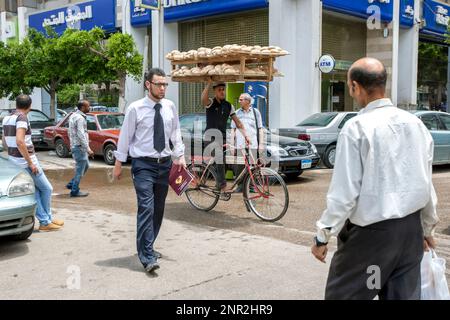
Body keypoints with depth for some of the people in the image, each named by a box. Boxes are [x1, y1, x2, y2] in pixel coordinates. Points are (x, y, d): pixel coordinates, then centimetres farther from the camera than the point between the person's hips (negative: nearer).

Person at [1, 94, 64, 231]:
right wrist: (30, 163, -23)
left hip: (13, 160, 9)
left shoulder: (7, 118, 11)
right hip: (25, 161, -9)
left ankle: (45, 221, 15)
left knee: (34, 192, 13)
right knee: (46, 188, 6)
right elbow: (19, 141, -27)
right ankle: (47, 220, 15)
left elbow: (4, 142, 19)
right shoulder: (22, 118, -16)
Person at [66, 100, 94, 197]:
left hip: (75, 145, 10)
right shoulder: (80, 118, -18)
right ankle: (75, 191, 5)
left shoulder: (73, 115, 14)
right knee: (80, 169, -2)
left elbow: (70, 133, 20)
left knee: (86, 166, 20)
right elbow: (81, 135, -25)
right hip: (79, 147, -10)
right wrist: (88, 149, -25)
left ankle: (71, 184, 23)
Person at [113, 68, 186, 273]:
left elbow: (176, 133, 13)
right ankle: (147, 257, -13)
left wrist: (180, 156, 5)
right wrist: (119, 163, 1)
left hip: (164, 164, 5)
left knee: (159, 209, 12)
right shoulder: (135, 108, -7)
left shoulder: (170, 107, 5)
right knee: (146, 208, -14)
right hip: (143, 165, -5)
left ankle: (147, 248, 28)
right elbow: (125, 136, -2)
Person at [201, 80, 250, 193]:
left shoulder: (228, 106, 11)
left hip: (223, 137, 5)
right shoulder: (210, 103, -2)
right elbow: (203, 98, -28)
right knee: (219, 156, -24)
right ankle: (223, 186, -26)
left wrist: (245, 135, -2)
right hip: (211, 136, -5)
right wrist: (209, 82, -28)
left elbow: (237, 122, 8)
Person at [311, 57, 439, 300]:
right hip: (411, 228, 6)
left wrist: (323, 235, -6)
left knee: (343, 294, 9)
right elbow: (427, 185, 10)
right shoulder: (416, 124, 4)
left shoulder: (356, 128, -14)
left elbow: (345, 191, -15)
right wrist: (427, 228, 24)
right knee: (405, 294, 14)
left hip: (371, 231, -6)